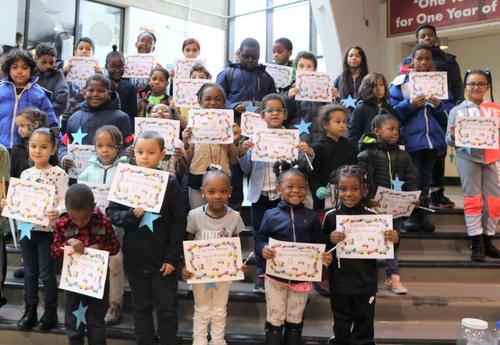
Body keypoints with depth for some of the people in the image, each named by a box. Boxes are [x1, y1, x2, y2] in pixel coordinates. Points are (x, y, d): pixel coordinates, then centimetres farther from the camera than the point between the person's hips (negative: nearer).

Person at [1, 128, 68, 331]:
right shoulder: (25, 174, 8)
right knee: (29, 272, 14)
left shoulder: (58, 174, -8)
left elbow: (63, 201, -12)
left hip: (47, 229, -5)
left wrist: (57, 212, -32)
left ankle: (50, 313, 18)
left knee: (46, 273, 3)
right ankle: (30, 312, 26)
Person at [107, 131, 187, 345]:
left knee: (166, 309, 7)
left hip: (162, 259, -3)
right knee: (141, 307, 16)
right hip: (135, 257, 3)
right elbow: (111, 212, 0)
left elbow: (178, 224, -7)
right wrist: (131, 215, -20)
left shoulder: (170, 184, -8)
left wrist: (172, 258, -10)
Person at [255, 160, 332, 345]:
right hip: (275, 276, -2)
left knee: (295, 320, 18)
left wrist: (325, 256, -16)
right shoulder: (271, 215, -7)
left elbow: (319, 244, 3)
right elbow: (259, 240, -5)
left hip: (302, 277, 2)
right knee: (274, 320, 12)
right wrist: (263, 249, -26)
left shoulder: (311, 217, -2)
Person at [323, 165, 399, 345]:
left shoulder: (372, 216, -6)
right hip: (339, 284, 0)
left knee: (364, 326, 13)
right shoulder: (331, 217, -6)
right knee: (341, 328, 16)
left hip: (366, 284, 0)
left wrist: (393, 240, -17)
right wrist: (330, 239, -25)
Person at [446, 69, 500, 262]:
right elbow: (449, 141, 3)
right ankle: (477, 243, 6)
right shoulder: (457, 111, 4)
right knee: (472, 199, 1)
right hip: (468, 158, -2)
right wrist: (452, 136, -18)